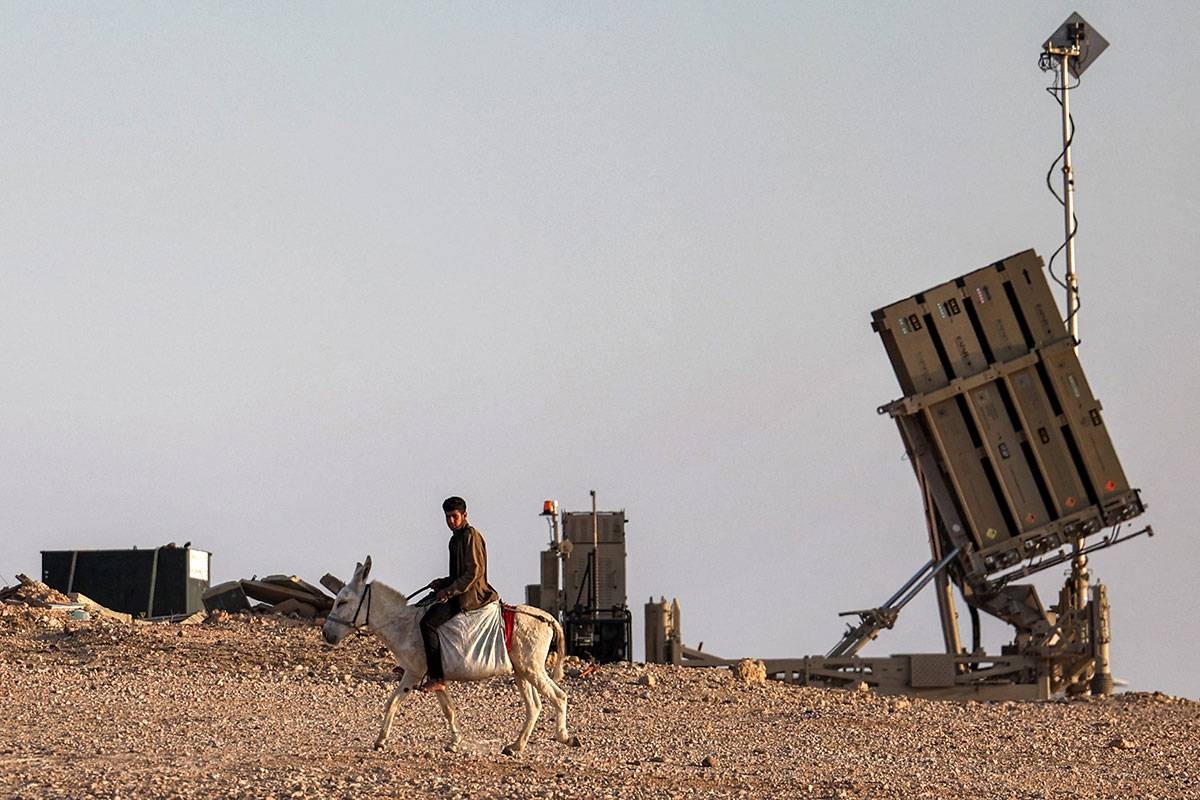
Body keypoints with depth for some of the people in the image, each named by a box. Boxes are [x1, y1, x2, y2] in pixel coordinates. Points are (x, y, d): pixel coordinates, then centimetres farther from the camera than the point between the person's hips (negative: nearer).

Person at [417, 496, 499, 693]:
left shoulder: (471, 536, -11)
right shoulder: (456, 538, 19)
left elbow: (474, 572, -18)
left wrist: (449, 591, -19)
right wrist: (443, 583, 9)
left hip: (470, 596, -11)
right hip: (459, 593, 11)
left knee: (428, 623, -22)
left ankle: (437, 678, -25)